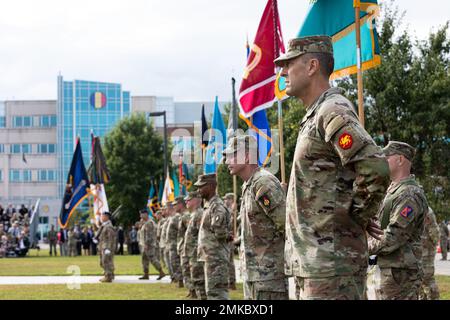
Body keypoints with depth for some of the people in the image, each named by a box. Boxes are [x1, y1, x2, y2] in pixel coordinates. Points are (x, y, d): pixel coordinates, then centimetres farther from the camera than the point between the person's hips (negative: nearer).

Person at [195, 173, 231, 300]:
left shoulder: (217, 206, -15)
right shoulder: (209, 205, 16)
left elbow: (220, 232, -25)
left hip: (216, 257, -10)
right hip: (210, 256, 10)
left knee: (216, 291, -12)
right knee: (212, 291, 13)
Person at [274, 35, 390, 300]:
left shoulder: (333, 112, -14)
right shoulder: (314, 117, 19)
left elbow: (376, 168, -26)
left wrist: (359, 217, -13)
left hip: (331, 261, -10)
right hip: (312, 261, 10)